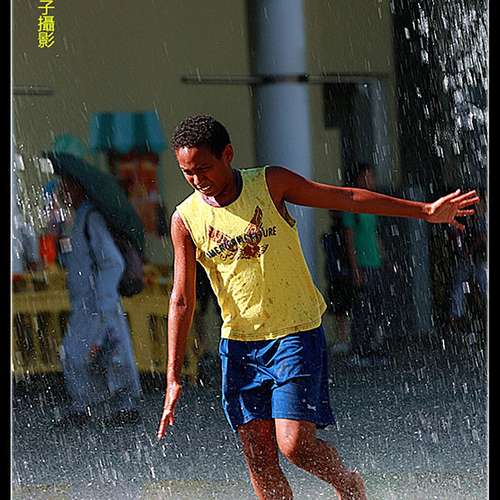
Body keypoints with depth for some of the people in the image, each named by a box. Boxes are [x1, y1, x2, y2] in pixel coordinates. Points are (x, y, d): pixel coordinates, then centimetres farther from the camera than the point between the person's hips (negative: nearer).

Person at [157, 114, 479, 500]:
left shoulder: (270, 183, -7)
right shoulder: (186, 219, -2)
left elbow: (346, 198, 1)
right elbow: (182, 300, 1)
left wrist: (425, 211, 1)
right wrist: (173, 377, -3)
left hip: (296, 334, -3)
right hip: (239, 343, 3)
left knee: (294, 444, -14)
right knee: (259, 461, -1)